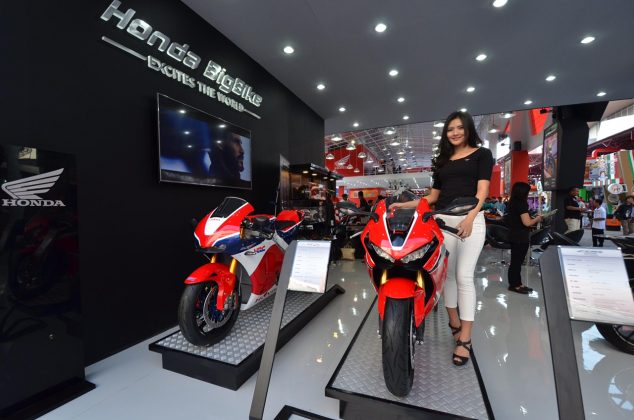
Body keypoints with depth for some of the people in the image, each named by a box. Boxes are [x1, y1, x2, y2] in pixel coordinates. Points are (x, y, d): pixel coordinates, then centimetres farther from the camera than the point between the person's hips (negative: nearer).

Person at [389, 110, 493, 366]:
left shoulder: (481, 154, 8)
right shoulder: (442, 161, 20)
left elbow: (482, 189, -7)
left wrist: (470, 217, -24)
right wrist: (403, 205, 8)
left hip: (470, 220, -4)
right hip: (443, 221, 4)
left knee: (464, 276, -7)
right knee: (447, 274, 6)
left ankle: (465, 338, 1)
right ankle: (454, 324, 21)